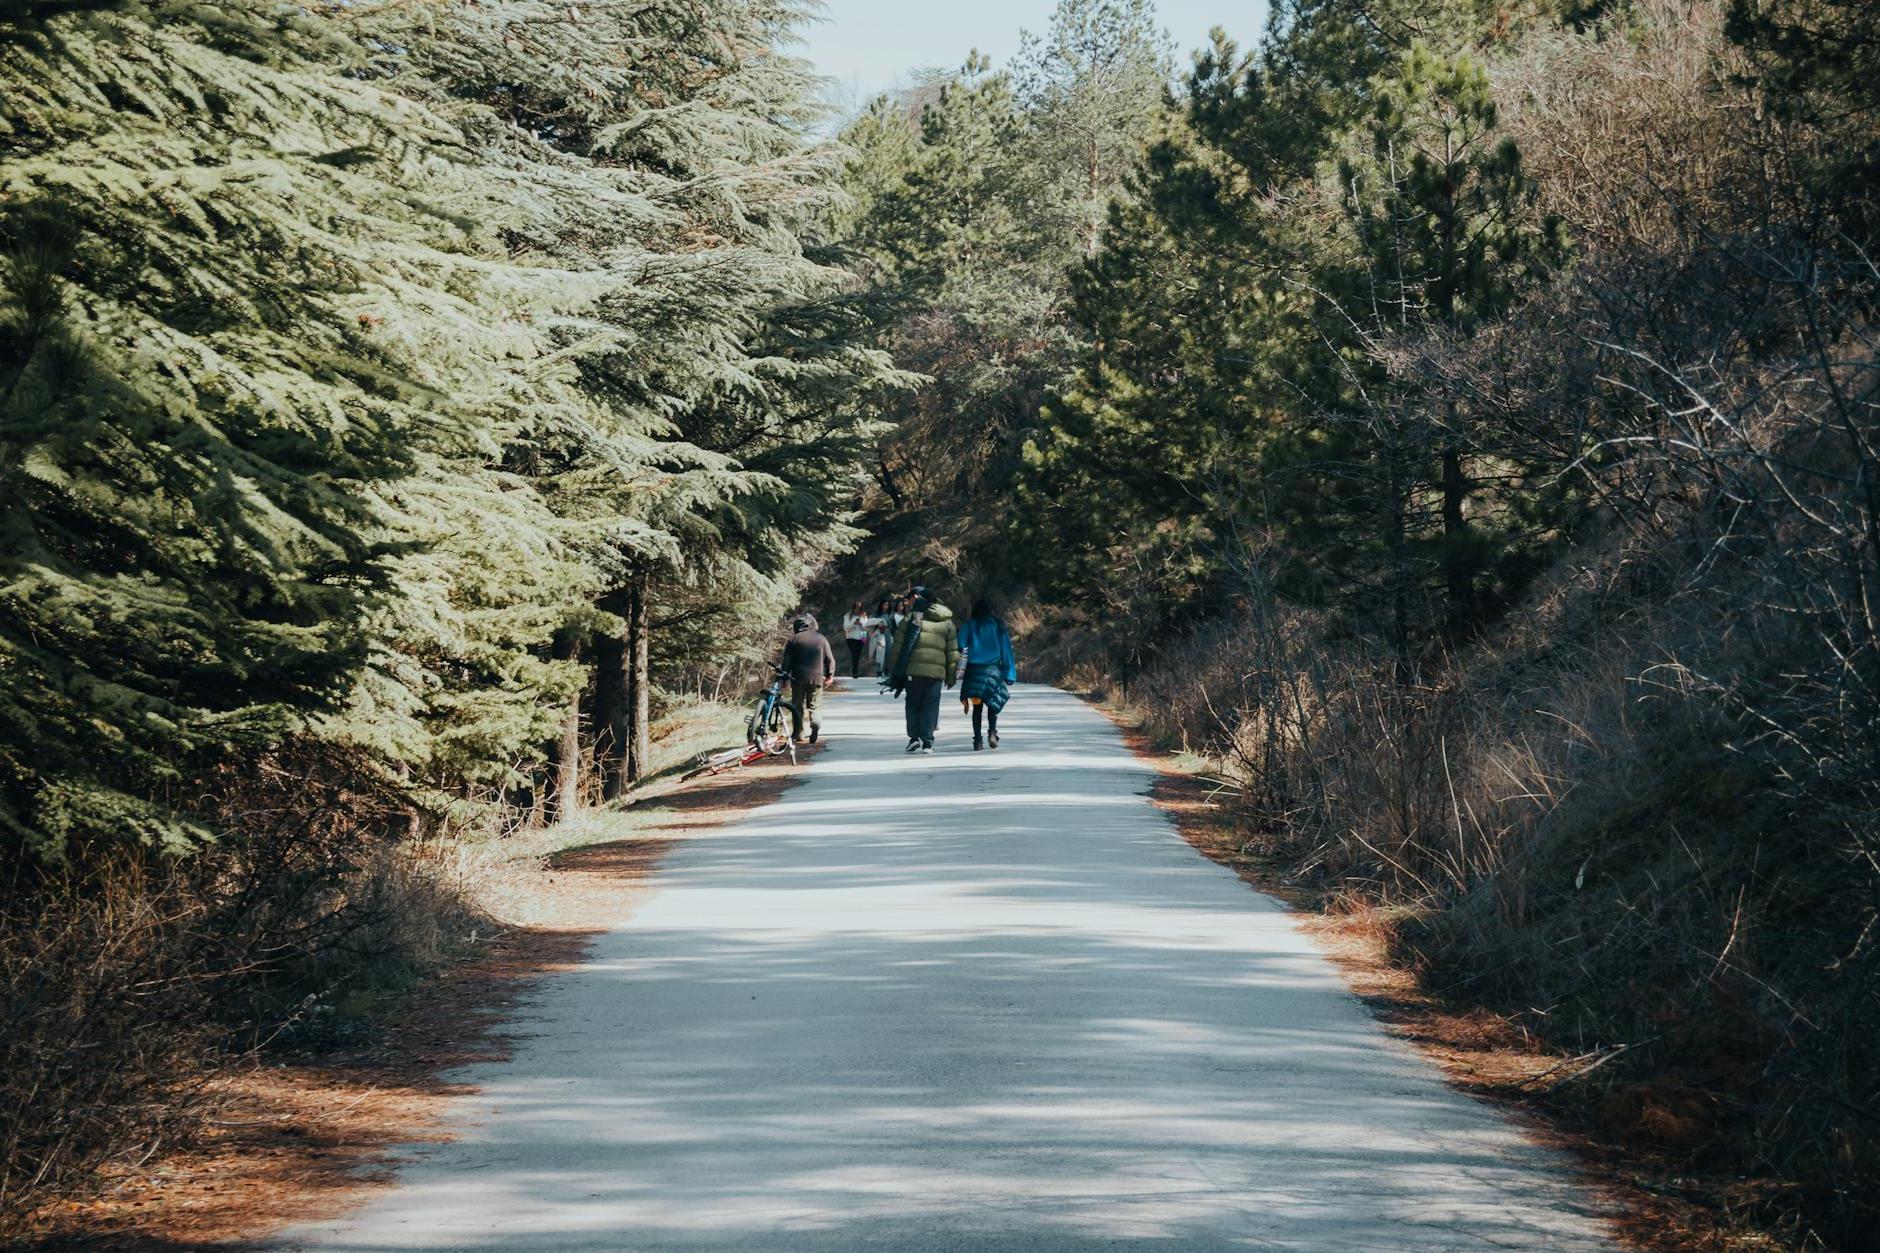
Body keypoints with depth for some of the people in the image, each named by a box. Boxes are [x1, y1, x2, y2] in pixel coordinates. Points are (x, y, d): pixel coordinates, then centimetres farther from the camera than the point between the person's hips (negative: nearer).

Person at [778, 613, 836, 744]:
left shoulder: (794, 639, 0)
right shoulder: (821, 639, 5)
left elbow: (786, 661, -1)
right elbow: (830, 659, 8)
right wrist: (830, 675, 20)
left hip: (798, 679, -1)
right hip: (817, 678, 1)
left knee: (798, 706, 9)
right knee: (815, 706, 8)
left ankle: (798, 735, 8)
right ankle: (816, 723, -19)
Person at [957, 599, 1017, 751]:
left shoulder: (969, 625, 3)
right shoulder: (998, 625, 4)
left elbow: (961, 645, -8)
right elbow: (1006, 651, 4)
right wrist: (1009, 674, 7)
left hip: (974, 669, 0)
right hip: (993, 669, 0)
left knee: (977, 706, 7)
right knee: (992, 703, 13)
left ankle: (978, 739, -1)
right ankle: (992, 731, -10)